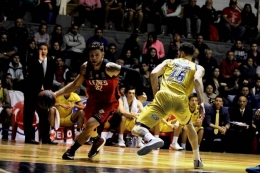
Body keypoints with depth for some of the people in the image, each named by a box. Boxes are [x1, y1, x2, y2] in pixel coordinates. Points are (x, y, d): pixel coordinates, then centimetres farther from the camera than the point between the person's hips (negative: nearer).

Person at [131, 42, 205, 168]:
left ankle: (152, 139, -40)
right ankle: (197, 160, 33)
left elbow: (154, 74, 10)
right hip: (180, 100, 2)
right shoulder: (198, 67, 23)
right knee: (189, 126, 34)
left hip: (163, 96, -1)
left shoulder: (169, 61, 27)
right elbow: (197, 79, -1)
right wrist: (201, 101, -6)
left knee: (137, 129, -5)